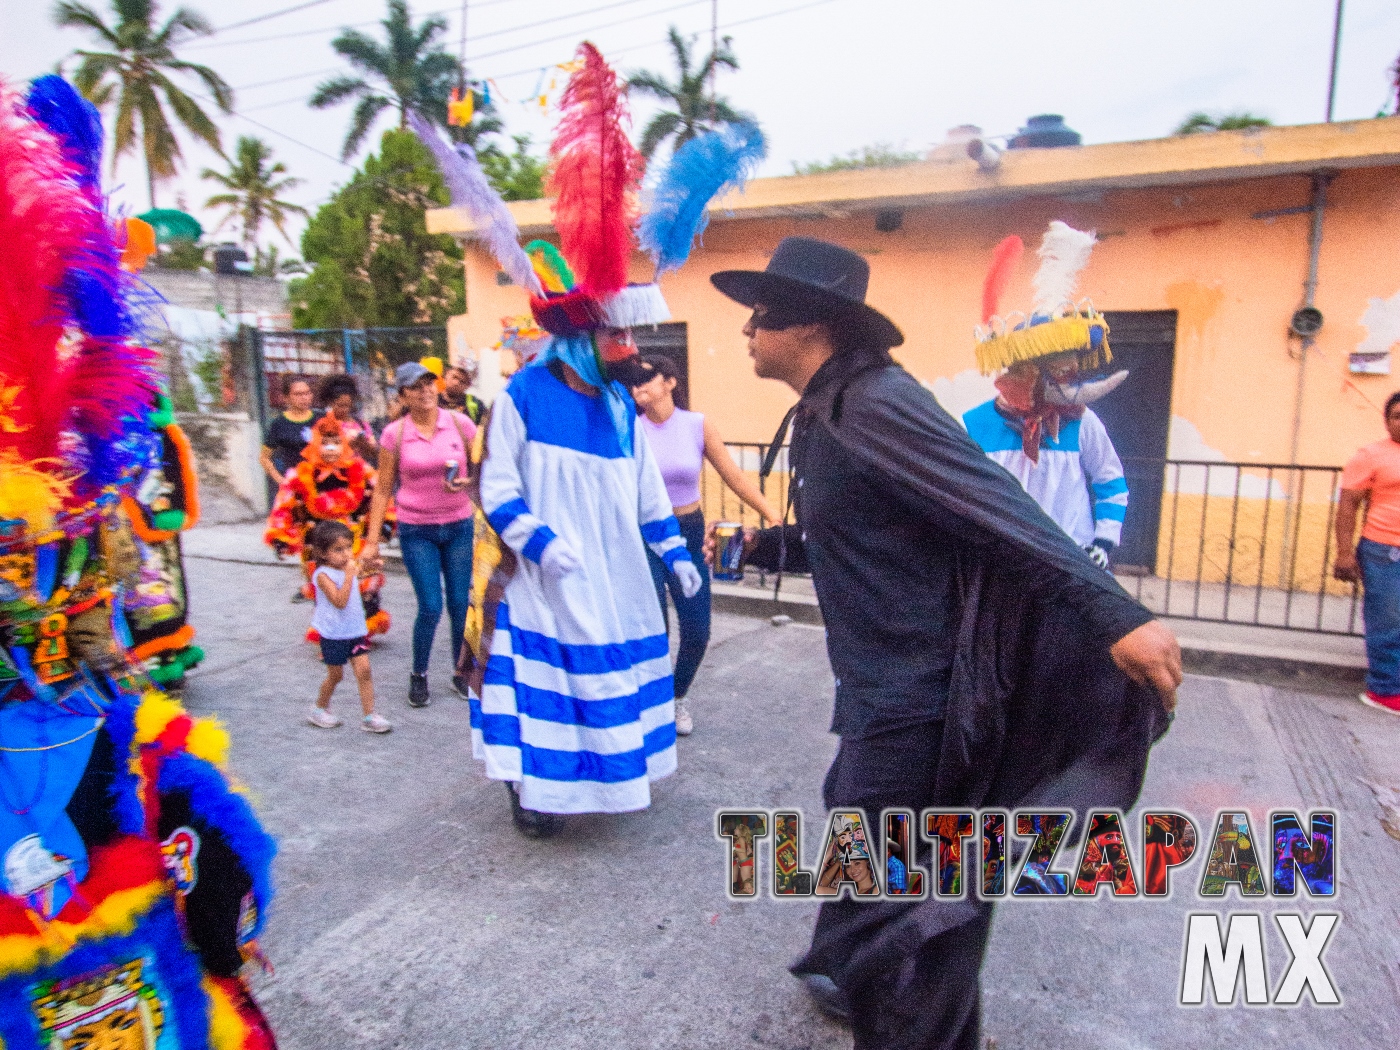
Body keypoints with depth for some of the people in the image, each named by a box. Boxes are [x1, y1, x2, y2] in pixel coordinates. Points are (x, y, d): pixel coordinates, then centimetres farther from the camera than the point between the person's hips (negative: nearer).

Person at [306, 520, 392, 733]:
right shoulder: (323, 575, -17)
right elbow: (339, 601, -29)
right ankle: (319, 709, 33)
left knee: (364, 670, -3)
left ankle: (369, 716, 0)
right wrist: (349, 576, -32)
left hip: (356, 630, 6)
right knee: (335, 675, 8)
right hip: (333, 634, -6)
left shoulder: (349, 568, 6)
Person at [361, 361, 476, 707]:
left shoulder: (459, 423, -2)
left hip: (459, 525, 1)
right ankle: (418, 675, 22)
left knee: (460, 603, 6)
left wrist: (466, 482, -17)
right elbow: (383, 489, 0)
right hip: (416, 530, -1)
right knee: (430, 607, -3)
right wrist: (372, 541, -1)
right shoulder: (394, 433, -4)